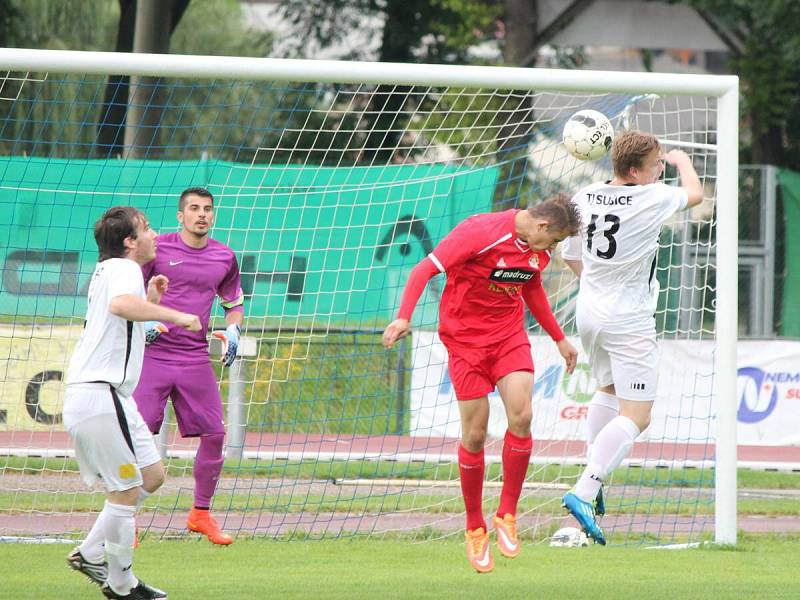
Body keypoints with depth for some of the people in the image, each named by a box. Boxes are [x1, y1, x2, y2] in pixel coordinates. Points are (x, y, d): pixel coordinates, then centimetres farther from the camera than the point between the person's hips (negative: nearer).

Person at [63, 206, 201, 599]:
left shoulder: (106, 272, 21)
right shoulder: (124, 270, -10)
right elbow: (122, 305, -34)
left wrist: (151, 300, 26)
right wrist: (174, 315, -31)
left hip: (86, 398, 10)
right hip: (101, 397, -10)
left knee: (152, 476, 16)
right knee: (126, 492, -4)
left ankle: (90, 553, 15)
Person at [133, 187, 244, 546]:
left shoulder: (224, 258, 8)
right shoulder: (159, 248, -2)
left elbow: (234, 303, 22)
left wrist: (232, 332, 4)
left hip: (196, 360, 4)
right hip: (153, 354, -4)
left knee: (214, 434, 0)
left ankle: (201, 513, 18)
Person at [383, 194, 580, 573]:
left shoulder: (539, 250, 2)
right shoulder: (481, 232, -20)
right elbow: (426, 269, -21)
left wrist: (558, 338, 28)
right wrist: (404, 317, -33)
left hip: (509, 335, 5)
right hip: (466, 338, -5)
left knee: (521, 417, -17)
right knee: (475, 435, -4)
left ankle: (507, 516, -2)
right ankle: (475, 530, 13)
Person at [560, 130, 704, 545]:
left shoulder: (584, 199, 0)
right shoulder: (651, 199, -16)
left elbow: (570, 256, 12)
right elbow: (695, 193, 5)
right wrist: (683, 161, 24)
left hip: (588, 311, 7)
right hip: (629, 321, -7)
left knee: (608, 389, 30)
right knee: (635, 416, -7)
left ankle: (591, 478, 27)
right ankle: (584, 493, -22)